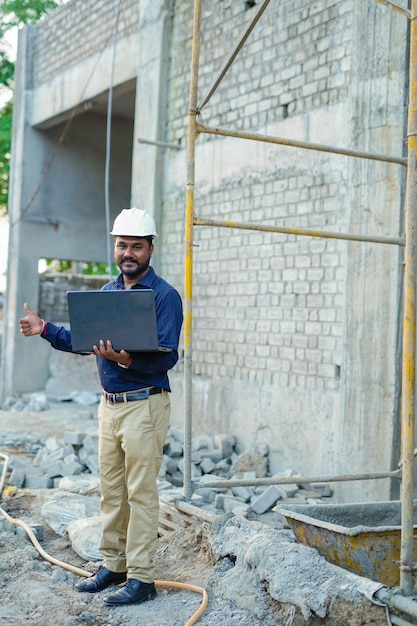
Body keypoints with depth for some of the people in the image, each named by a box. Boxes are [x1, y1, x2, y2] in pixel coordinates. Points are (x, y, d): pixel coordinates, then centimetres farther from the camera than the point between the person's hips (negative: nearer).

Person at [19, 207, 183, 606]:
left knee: (140, 493, -1)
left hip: (144, 405, -7)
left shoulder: (164, 296, -11)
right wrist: (45, 330, 7)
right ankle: (113, 564, 28)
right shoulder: (107, 292, 11)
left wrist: (125, 359, -34)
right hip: (109, 404, 7)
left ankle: (141, 578, 9)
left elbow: (166, 356, -19)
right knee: (111, 491, 15)